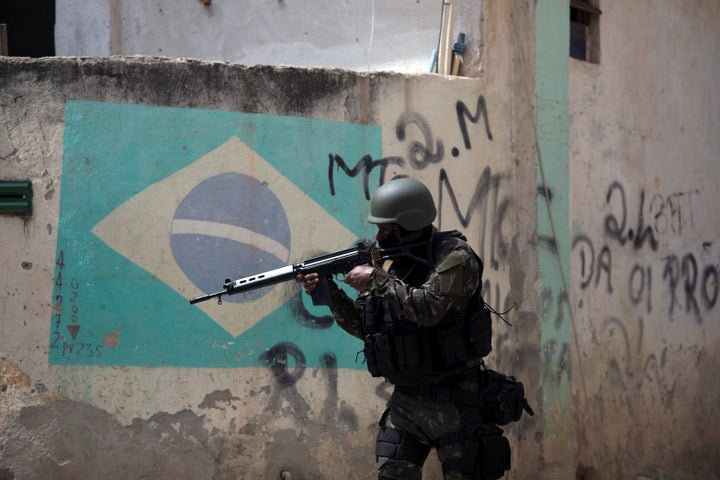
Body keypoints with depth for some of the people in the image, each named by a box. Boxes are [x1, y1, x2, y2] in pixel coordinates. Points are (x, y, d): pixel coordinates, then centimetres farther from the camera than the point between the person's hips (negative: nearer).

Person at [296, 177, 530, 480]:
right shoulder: (392, 263, 10)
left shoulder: (455, 256, -12)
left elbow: (429, 309, -27)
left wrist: (377, 280, -20)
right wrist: (328, 293, 1)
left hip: (454, 401, -7)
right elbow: (363, 325, 15)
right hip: (405, 400, 7)